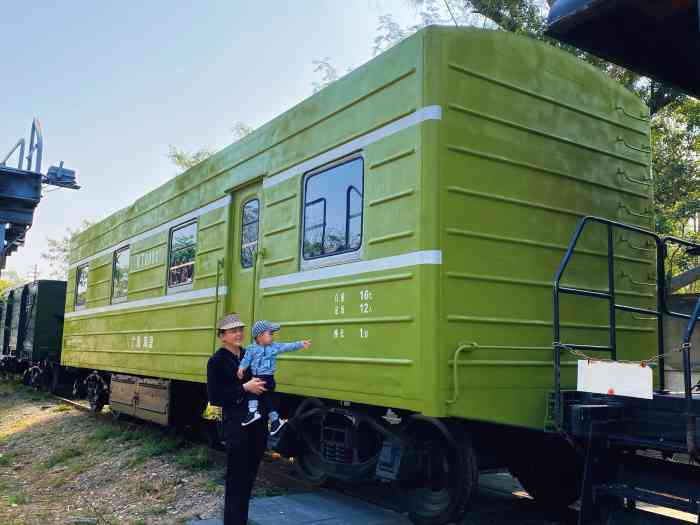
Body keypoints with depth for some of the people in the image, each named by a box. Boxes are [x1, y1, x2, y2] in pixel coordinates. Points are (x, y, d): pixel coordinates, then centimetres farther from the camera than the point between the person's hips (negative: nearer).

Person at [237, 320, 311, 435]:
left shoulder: (274, 346, 0)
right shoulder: (251, 348, 1)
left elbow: (288, 347, -4)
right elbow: (246, 360, 3)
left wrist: (301, 344, -11)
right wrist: (241, 368, -14)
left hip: (268, 378, -2)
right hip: (256, 377, 2)